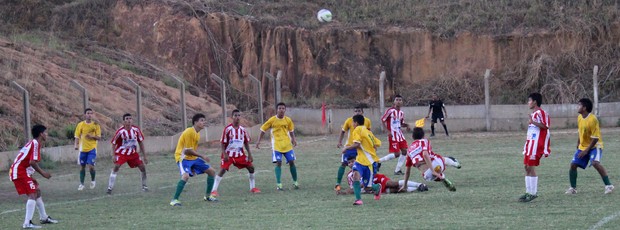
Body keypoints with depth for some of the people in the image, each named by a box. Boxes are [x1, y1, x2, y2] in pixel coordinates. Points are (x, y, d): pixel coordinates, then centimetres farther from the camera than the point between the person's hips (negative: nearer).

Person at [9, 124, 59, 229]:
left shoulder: (33, 143, 18)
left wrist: (31, 177, 18)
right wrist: (42, 173, -12)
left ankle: (44, 218, 33)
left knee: (37, 192, 21)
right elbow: (32, 162, -23)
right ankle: (27, 223, -23)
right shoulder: (35, 144, -13)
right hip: (20, 172, -10)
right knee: (32, 195, -15)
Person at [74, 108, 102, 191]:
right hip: (83, 149, 2)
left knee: (91, 166, -13)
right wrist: (76, 145, -13)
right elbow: (77, 136, 3)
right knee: (82, 166, 6)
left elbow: (99, 137, 1)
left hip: (92, 148, -2)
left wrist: (92, 136, -18)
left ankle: (93, 181, 13)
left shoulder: (96, 125, 0)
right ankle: (81, 184, 20)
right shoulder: (80, 125, 1)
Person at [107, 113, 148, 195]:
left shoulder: (136, 130, -9)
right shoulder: (120, 131, -19)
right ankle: (110, 187, -20)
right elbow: (114, 143, -9)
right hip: (121, 153, -4)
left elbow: (141, 142, 3)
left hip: (133, 153, 4)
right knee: (116, 167, -23)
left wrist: (144, 156, 3)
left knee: (142, 167, -1)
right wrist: (113, 155, -17)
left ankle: (144, 186, 18)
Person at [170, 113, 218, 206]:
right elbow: (188, 150, -22)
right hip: (183, 158, -9)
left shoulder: (197, 133, 9)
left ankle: (208, 195, 23)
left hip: (193, 157, 9)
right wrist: (202, 156, -14)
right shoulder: (189, 132, -20)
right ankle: (174, 200, -26)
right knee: (186, 175, -34)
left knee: (211, 171, 9)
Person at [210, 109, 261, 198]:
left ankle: (252, 187, 17)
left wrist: (249, 154, 4)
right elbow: (223, 143, -9)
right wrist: (224, 154, -19)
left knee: (251, 167, 1)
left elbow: (246, 142, 9)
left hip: (240, 154, 5)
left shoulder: (242, 129, 1)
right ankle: (214, 190, -15)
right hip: (229, 154, -5)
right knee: (222, 170, -17)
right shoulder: (228, 129, -12)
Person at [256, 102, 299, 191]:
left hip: (287, 145, 3)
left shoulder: (288, 120, 2)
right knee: (278, 163, -13)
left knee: (291, 162, 1)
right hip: (276, 145, -3)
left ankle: (295, 182, 16)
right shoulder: (272, 120, -6)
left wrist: (293, 139, 6)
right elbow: (263, 130, 2)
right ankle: (278, 184, -10)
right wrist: (258, 141, -1)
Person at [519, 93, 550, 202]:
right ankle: (528, 192, 14)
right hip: (530, 143, 10)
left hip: (536, 143, -10)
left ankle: (533, 193, -7)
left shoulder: (540, 113, -12)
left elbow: (545, 126, -21)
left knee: (531, 167, -10)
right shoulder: (533, 114, 20)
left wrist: (533, 122, -28)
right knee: (527, 167, 10)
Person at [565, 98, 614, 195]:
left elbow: (595, 138, -22)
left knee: (595, 163, -30)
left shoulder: (592, 119, -24)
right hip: (582, 146, 8)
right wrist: (578, 144, 18)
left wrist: (586, 150, -22)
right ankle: (573, 188, 16)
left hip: (594, 146, -8)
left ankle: (608, 185, -23)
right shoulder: (579, 117, 0)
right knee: (573, 164, 0)